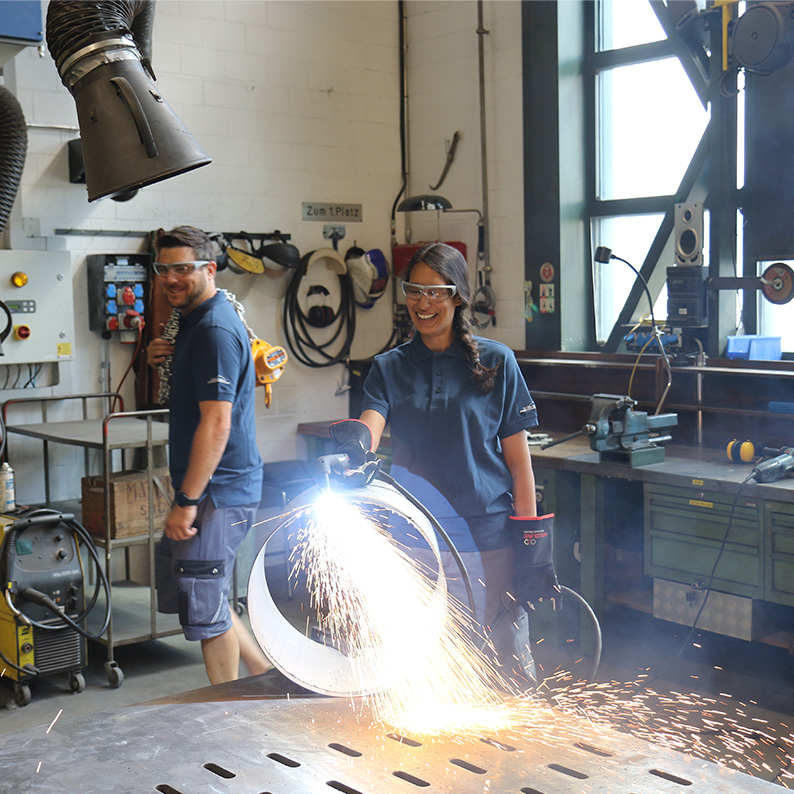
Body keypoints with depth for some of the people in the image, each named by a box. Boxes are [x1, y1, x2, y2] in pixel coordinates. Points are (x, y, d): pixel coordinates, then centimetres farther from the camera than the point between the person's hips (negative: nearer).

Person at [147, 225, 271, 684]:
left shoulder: (215, 330, -19)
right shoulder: (192, 322, 14)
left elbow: (216, 424, -25)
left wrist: (187, 501, -23)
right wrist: (164, 361, 6)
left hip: (218, 492, -11)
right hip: (211, 490, 11)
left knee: (204, 607, -2)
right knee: (176, 583, 19)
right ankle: (267, 672, 27)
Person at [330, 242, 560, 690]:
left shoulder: (495, 362, 3)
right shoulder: (390, 367, 9)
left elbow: (519, 462, 2)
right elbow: (370, 425, -10)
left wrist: (533, 547, -2)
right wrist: (355, 441, -34)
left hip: (489, 538, -2)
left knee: (511, 666, 2)